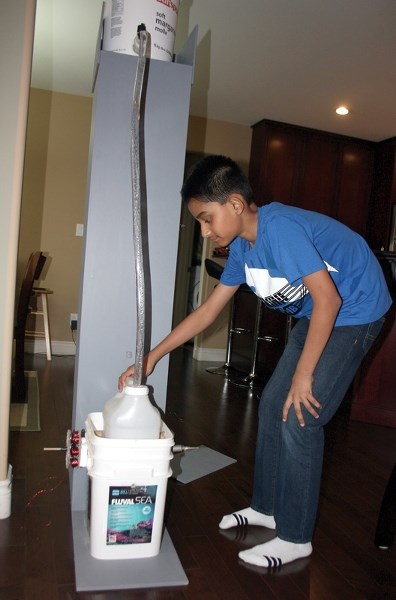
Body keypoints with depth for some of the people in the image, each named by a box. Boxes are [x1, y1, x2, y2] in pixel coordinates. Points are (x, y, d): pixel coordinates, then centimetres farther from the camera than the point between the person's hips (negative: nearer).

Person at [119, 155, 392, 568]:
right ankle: (266, 507, 27)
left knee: (299, 420, -10)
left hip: (354, 313, -9)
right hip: (316, 315, 9)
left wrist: (303, 375, -23)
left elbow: (328, 298, -29)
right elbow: (207, 311, 4)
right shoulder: (242, 248, -1)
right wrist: (153, 356, 0)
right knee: (272, 405, 10)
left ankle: (295, 538, 8)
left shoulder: (280, 228, -28)